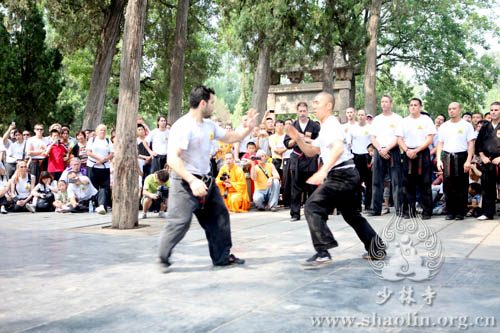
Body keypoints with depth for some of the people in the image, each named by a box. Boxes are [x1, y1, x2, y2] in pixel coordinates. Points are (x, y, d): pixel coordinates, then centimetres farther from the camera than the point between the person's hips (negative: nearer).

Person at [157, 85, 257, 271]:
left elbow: (229, 138, 25)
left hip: (205, 180, 9)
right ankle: (163, 258, 7)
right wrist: (192, 181, -33)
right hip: (185, 181, -9)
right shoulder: (183, 126, -19)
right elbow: (172, 159, -26)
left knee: (219, 215, 12)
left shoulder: (209, 125, 9)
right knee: (180, 221, -13)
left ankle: (222, 257, 25)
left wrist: (248, 128, 9)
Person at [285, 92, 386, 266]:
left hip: (341, 175, -11)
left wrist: (323, 171, -39)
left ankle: (322, 252, -18)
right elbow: (311, 151, 24)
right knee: (351, 214, 20)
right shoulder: (325, 128, 21)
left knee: (313, 207, -14)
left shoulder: (332, 124, -11)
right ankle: (376, 249, 26)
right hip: (348, 175, 11)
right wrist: (298, 139, 6)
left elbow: (338, 148, -29)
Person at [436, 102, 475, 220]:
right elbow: (440, 144, 14)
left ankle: (460, 212, 6)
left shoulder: (467, 125, 4)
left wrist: (468, 161, -11)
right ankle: (450, 212, 9)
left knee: (461, 187, -1)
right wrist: (438, 159, 3)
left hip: (461, 157, -3)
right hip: (447, 157, 3)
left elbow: (471, 144, -2)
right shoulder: (444, 126, 14)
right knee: (448, 187, 2)